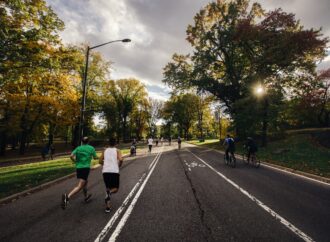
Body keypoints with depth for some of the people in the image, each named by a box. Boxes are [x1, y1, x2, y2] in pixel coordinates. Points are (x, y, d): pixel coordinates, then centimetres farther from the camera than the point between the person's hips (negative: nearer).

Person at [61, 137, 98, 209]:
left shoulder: (78, 148, 8)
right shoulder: (91, 148, 2)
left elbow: (71, 156, -7)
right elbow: (95, 157, 8)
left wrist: (75, 161, 10)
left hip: (78, 168, 6)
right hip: (86, 168, -5)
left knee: (85, 182, 26)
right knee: (80, 186, -10)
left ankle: (86, 197, 42)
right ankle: (67, 197, -32)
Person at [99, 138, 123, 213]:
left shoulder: (105, 151, 14)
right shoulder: (117, 150, 5)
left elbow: (100, 161, 14)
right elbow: (120, 160, -11)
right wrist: (119, 165, 8)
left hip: (105, 171, 3)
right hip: (114, 171, -3)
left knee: (108, 187, 18)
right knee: (115, 188, 12)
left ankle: (107, 207, 12)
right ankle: (109, 193, -23)